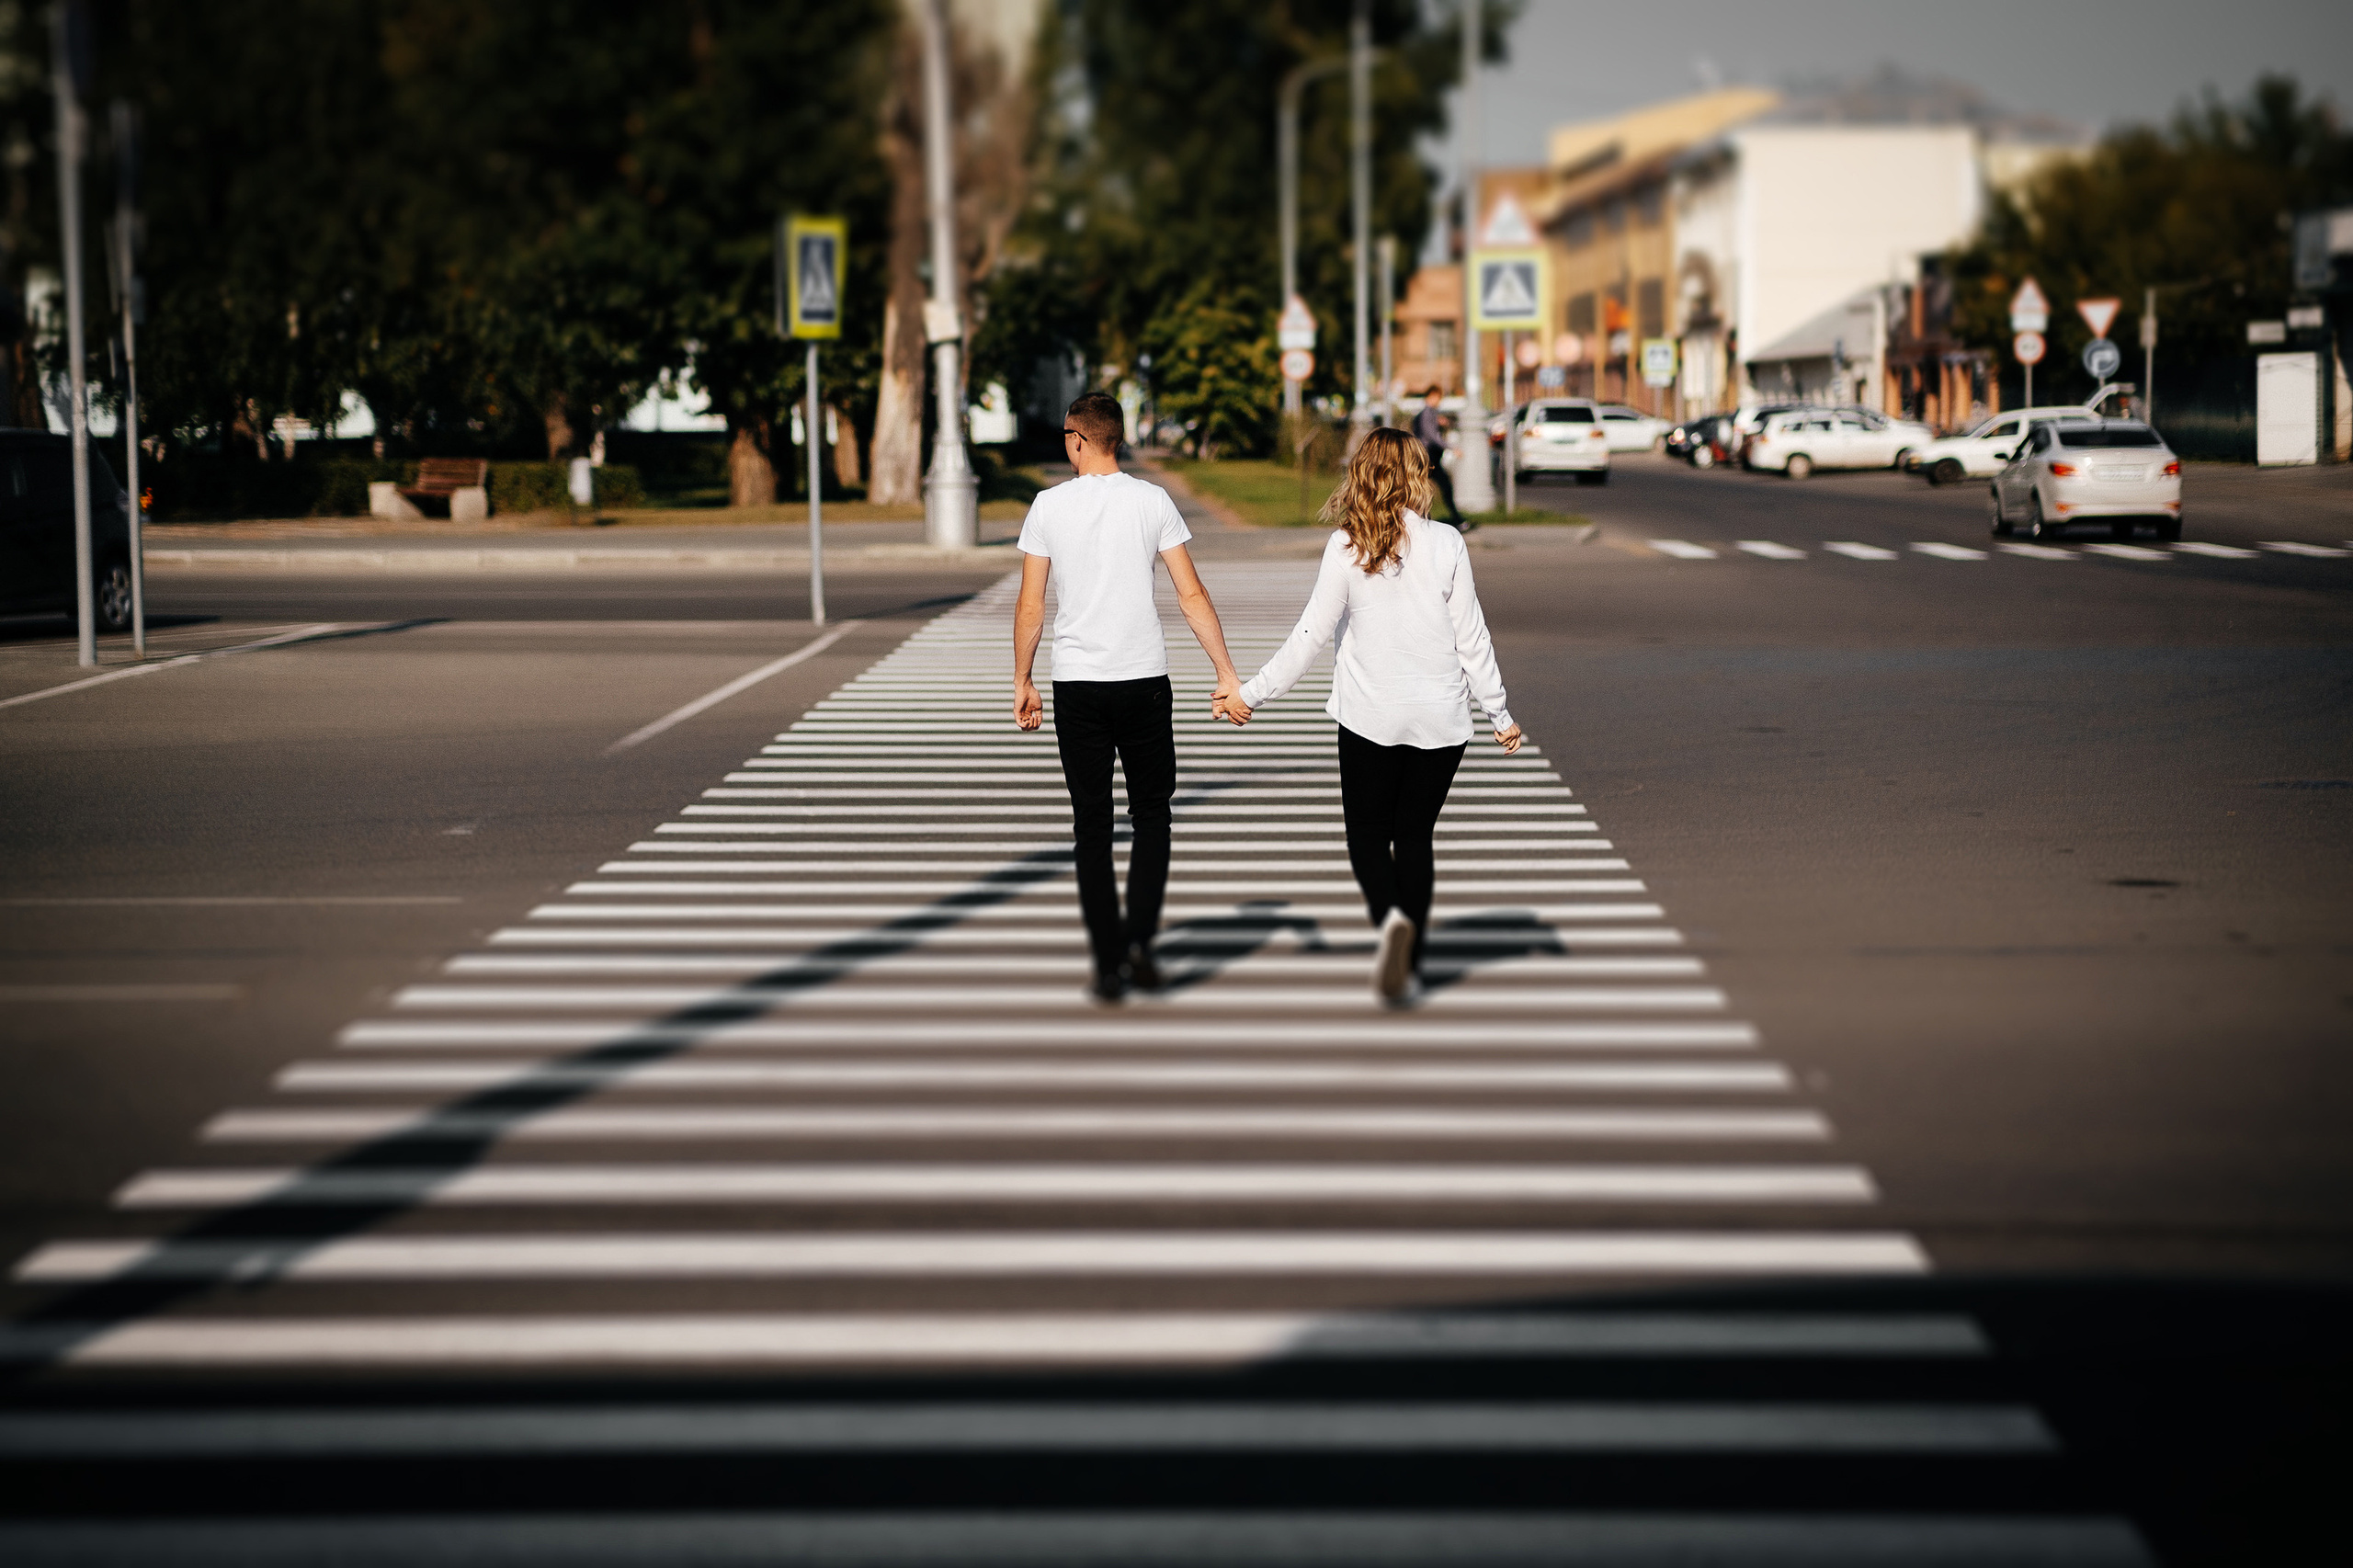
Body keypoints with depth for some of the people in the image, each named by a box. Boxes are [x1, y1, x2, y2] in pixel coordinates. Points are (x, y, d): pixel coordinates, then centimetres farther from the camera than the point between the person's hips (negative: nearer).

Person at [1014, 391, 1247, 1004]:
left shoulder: (1049, 505, -2)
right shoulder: (1152, 501, -1)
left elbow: (1029, 607, 0)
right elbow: (1192, 595, -4)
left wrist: (1021, 683, 11)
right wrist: (1227, 673, 0)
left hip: (1076, 686, 0)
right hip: (1144, 679, 0)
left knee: (1092, 825, 7)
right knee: (1151, 814, 13)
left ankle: (1108, 965, 5)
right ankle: (1139, 938, -4)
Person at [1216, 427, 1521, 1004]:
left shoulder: (1346, 546, -7)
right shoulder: (1446, 545, -5)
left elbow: (1310, 636, -6)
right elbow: (1471, 638, -2)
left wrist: (1252, 693, 2)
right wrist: (1499, 713, 7)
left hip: (1370, 717, -1)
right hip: (1440, 718, 1)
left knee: (1368, 833, 10)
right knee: (1416, 835, 13)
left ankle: (1391, 917, -19)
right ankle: (1408, 963, 9)